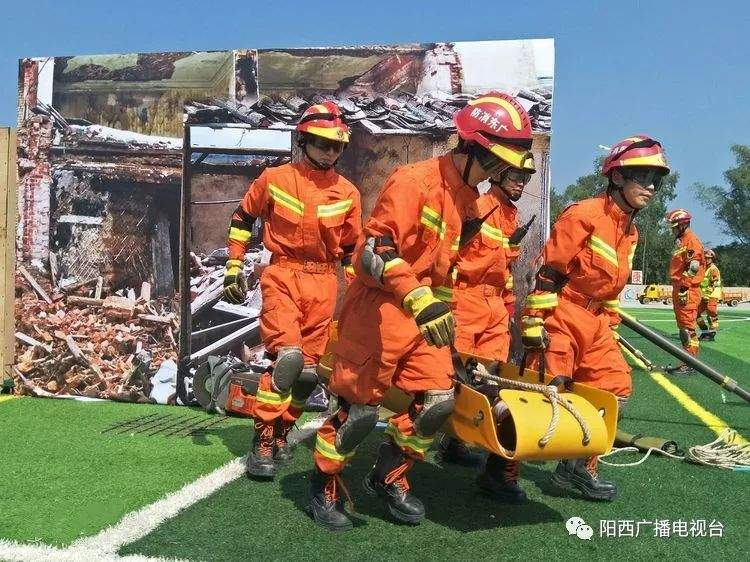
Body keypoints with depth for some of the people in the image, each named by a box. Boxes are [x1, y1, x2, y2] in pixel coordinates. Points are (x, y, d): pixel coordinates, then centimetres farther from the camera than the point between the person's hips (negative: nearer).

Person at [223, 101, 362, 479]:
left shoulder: (347, 193, 7)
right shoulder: (275, 179, 1)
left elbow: (352, 249, 15)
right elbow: (242, 218, 13)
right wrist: (234, 267, 9)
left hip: (323, 282, 3)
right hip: (283, 275, -3)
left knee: (308, 371, 4)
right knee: (288, 357, -22)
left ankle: (281, 432, 26)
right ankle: (262, 440, -8)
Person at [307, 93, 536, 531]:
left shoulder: (469, 200, 11)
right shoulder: (415, 181, -16)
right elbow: (375, 250, -25)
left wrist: (442, 311, 21)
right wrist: (419, 300, -34)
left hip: (426, 313, 8)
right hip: (380, 307, -8)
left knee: (437, 401, 1)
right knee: (361, 405, -3)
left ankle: (389, 477, 22)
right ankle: (324, 486, 20)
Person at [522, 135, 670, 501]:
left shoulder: (630, 232, 13)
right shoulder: (585, 215, -15)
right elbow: (547, 271, -18)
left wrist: (609, 326, 20)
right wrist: (534, 325, -19)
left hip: (594, 323, 9)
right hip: (560, 317, -9)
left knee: (616, 389, 7)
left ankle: (578, 467, 18)